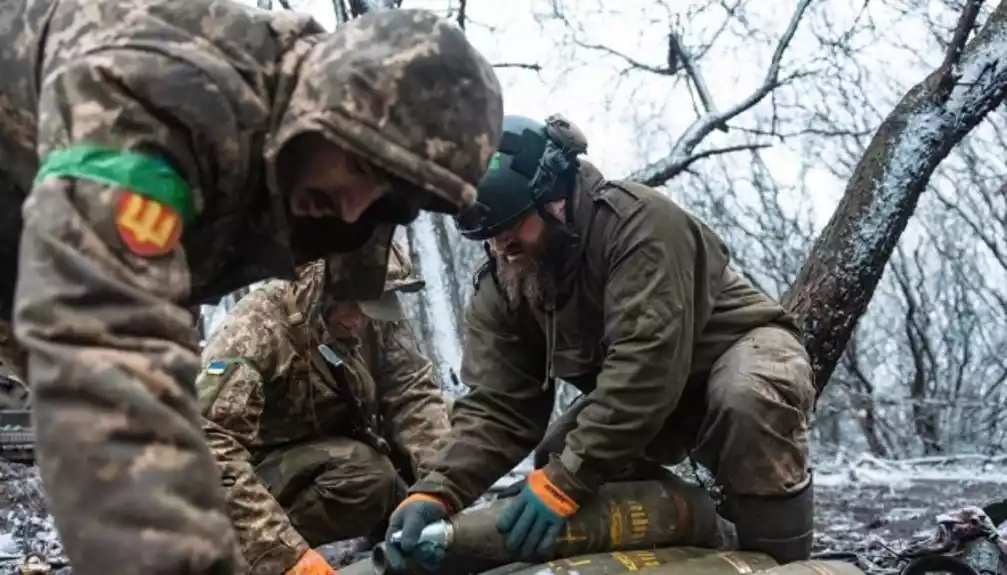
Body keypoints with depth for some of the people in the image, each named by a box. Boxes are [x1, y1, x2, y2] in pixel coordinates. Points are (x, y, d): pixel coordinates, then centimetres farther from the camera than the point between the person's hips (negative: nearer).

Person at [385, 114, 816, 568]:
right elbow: (495, 406, -16)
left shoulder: (637, 221, -33)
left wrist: (565, 480, -45)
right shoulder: (499, 290, -11)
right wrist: (436, 493, -35)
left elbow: (646, 362, -42)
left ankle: (778, 562, -22)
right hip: (644, 396, 7)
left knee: (749, 400, -39)